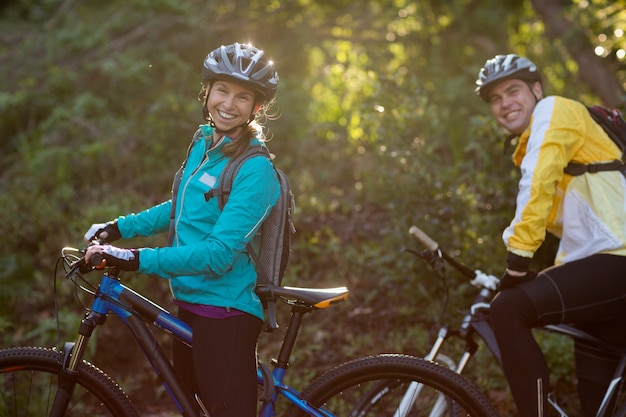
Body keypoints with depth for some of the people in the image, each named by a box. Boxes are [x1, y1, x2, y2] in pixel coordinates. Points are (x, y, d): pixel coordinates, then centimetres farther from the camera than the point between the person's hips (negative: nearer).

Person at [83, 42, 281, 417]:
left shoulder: (254, 170, -18)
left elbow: (219, 253, -24)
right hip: (189, 304, 9)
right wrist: (120, 227, 16)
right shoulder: (204, 142, 7)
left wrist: (138, 259, -27)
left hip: (225, 314, -9)